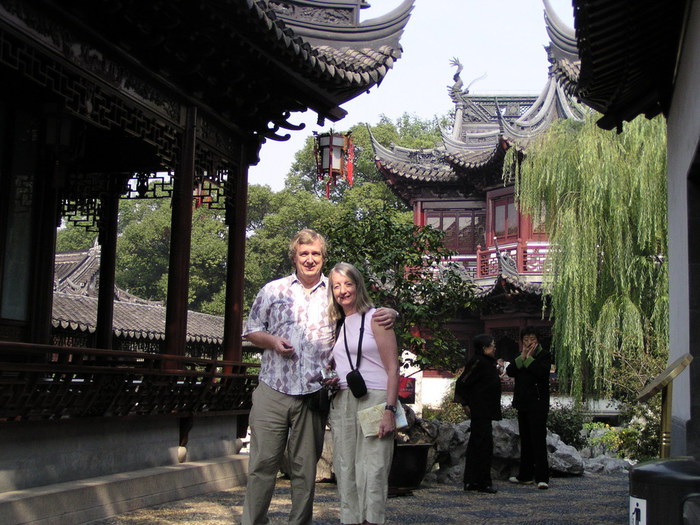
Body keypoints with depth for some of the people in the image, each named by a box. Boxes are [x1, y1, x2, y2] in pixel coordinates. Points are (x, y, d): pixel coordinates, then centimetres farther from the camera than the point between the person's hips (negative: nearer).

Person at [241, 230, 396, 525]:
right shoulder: (273, 290, 9)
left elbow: (368, 314, 15)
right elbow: (251, 331, 13)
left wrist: (389, 314, -8)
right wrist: (273, 341, -8)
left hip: (314, 394, 1)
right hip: (273, 391, -1)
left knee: (306, 467, 8)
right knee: (263, 462, -2)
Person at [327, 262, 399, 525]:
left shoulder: (374, 318, 0)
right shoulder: (337, 325, 18)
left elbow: (392, 368, -6)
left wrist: (389, 410, -15)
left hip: (373, 400, -6)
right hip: (341, 403, 6)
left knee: (371, 469, -11)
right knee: (345, 469, 4)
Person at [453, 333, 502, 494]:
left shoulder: (487, 363, 18)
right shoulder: (477, 363, -14)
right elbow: (461, 383, -17)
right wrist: (465, 404, -15)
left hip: (484, 413, 11)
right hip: (480, 412, -11)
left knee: (475, 446, 12)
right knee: (484, 445, -9)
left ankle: (471, 481, 16)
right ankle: (483, 482, -5)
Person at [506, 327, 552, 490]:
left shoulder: (544, 355, -2)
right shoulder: (519, 356, 15)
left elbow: (542, 372, -21)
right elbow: (510, 371, -1)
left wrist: (529, 358, -11)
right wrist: (522, 357, -9)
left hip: (538, 403, -7)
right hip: (522, 403, 7)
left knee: (538, 439, -11)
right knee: (525, 439, 12)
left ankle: (542, 477, -12)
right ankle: (525, 475, 19)